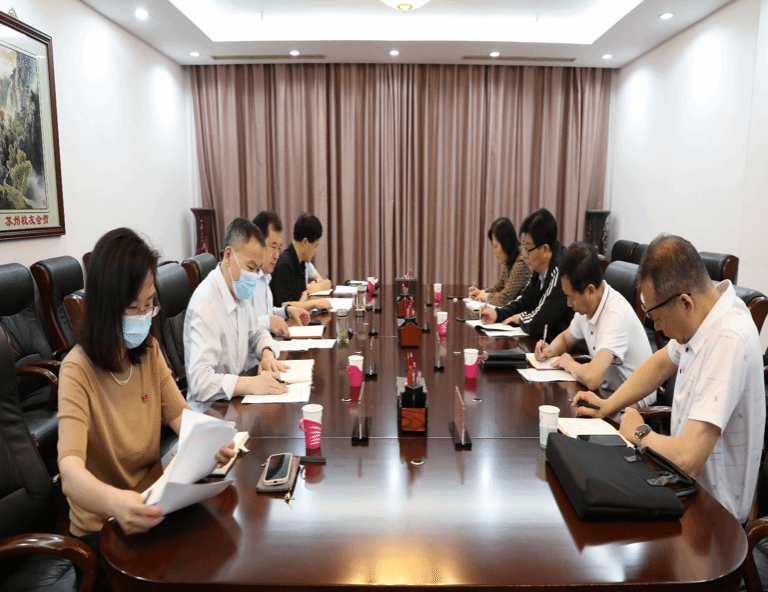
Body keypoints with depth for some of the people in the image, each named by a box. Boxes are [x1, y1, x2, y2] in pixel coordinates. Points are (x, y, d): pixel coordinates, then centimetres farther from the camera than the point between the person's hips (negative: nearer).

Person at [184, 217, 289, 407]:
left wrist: (267, 353, 0)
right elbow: (199, 381, -30)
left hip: (239, 399, 8)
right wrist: (251, 384, -40)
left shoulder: (239, 290, 5)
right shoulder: (205, 304, -23)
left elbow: (257, 332, 21)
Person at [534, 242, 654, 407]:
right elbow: (565, 338, 20)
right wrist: (550, 350, -3)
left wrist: (569, 364, -17)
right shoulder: (586, 305, -2)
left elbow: (592, 378, -39)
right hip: (605, 392, 7)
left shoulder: (616, 314, -28)